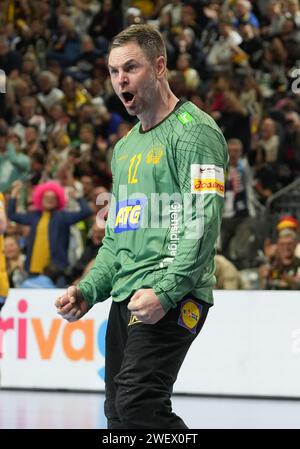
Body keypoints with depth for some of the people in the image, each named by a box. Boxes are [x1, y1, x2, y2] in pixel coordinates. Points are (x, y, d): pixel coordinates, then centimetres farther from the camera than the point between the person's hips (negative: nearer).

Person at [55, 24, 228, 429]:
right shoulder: (125, 148, 22)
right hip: (125, 299, 9)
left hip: (174, 297, -9)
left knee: (139, 403, -22)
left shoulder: (195, 131, -6)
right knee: (119, 412, 8)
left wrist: (165, 291, -24)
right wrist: (87, 291, 13)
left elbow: (203, 223, -16)